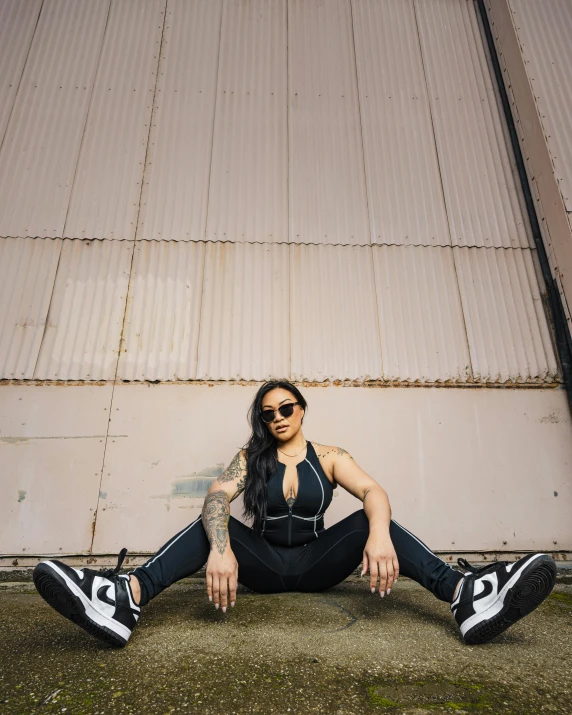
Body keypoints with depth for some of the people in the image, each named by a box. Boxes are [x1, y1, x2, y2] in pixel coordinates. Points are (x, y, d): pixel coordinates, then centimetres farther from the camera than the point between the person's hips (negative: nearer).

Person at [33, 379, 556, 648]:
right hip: (262, 563, 1)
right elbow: (217, 497, -17)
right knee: (205, 528, -23)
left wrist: (379, 533, -41)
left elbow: (373, 492, -17)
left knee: (370, 521, -23)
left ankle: (466, 594, -40)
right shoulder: (250, 458, 2)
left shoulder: (329, 457, 0)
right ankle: (126, 597, -47)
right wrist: (221, 548, -39)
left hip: (315, 562, 0)